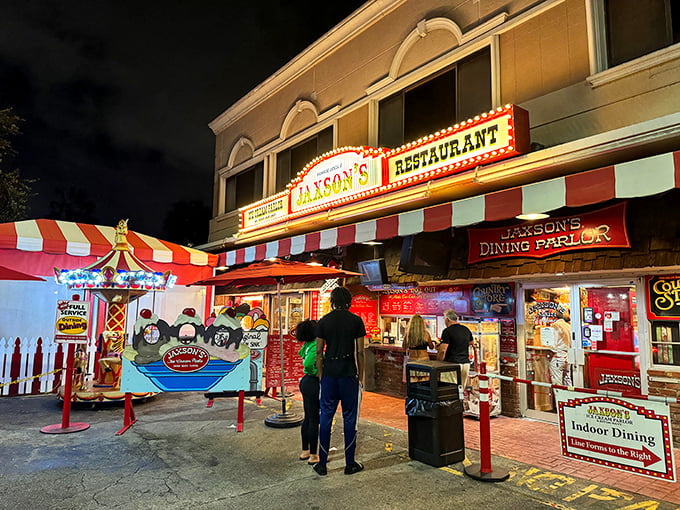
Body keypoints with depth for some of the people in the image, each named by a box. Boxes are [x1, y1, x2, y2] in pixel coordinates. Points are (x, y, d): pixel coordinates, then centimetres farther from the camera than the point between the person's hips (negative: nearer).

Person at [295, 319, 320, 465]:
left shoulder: (307, 345, 6)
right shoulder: (315, 346, -21)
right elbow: (308, 365, -30)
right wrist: (315, 372, -12)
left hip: (306, 382, 9)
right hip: (314, 383, -9)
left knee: (308, 418, 18)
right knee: (314, 420, 0)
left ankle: (305, 451, 29)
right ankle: (313, 456, 10)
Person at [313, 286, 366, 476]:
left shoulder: (323, 321, 1)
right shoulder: (356, 321, -4)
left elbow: (319, 352, 2)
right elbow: (360, 352, -3)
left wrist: (321, 375, 11)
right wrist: (360, 376, 6)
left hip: (329, 374, 2)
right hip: (349, 375, -2)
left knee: (325, 417, 9)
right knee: (349, 418, 8)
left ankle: (322, 464, 17)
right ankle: (350, 464, 16)